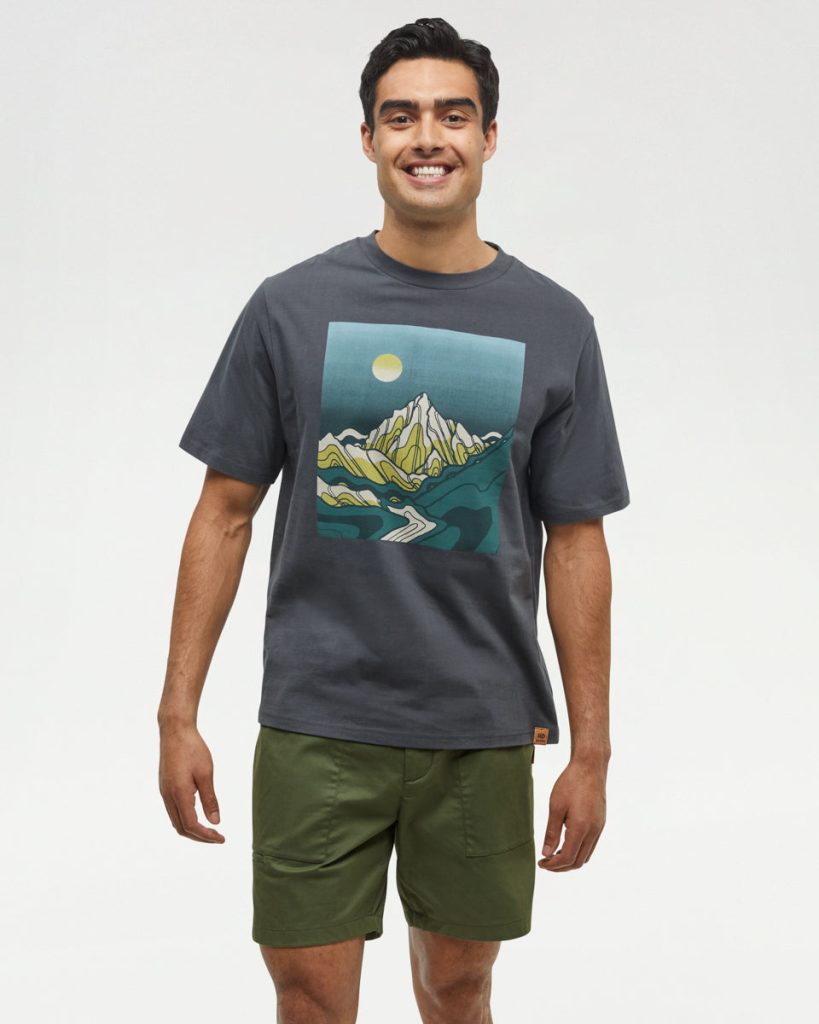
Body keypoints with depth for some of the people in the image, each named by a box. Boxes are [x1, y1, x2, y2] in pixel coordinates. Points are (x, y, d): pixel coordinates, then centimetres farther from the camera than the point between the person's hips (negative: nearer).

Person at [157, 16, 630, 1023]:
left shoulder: (553, 325, 1)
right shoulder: (292, 306, -1)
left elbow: (575, 544, 2)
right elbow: (225, 514, 2)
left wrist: (590, 752, 2)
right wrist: (177, 716, -1)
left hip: (484, 731, 1)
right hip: (316, 727, -1)